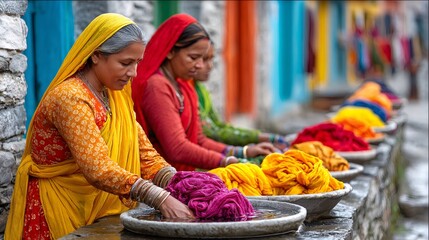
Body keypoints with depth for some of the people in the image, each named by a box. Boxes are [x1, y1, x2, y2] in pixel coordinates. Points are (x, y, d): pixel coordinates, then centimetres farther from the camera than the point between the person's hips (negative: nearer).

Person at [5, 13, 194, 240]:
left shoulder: (116, 95, 5)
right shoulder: (70, 97, -21)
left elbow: (144, 154, 0)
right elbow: (98, 169, -30)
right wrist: (160, 198, -37)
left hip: (100, 217, 7)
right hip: (58, 214, -7)